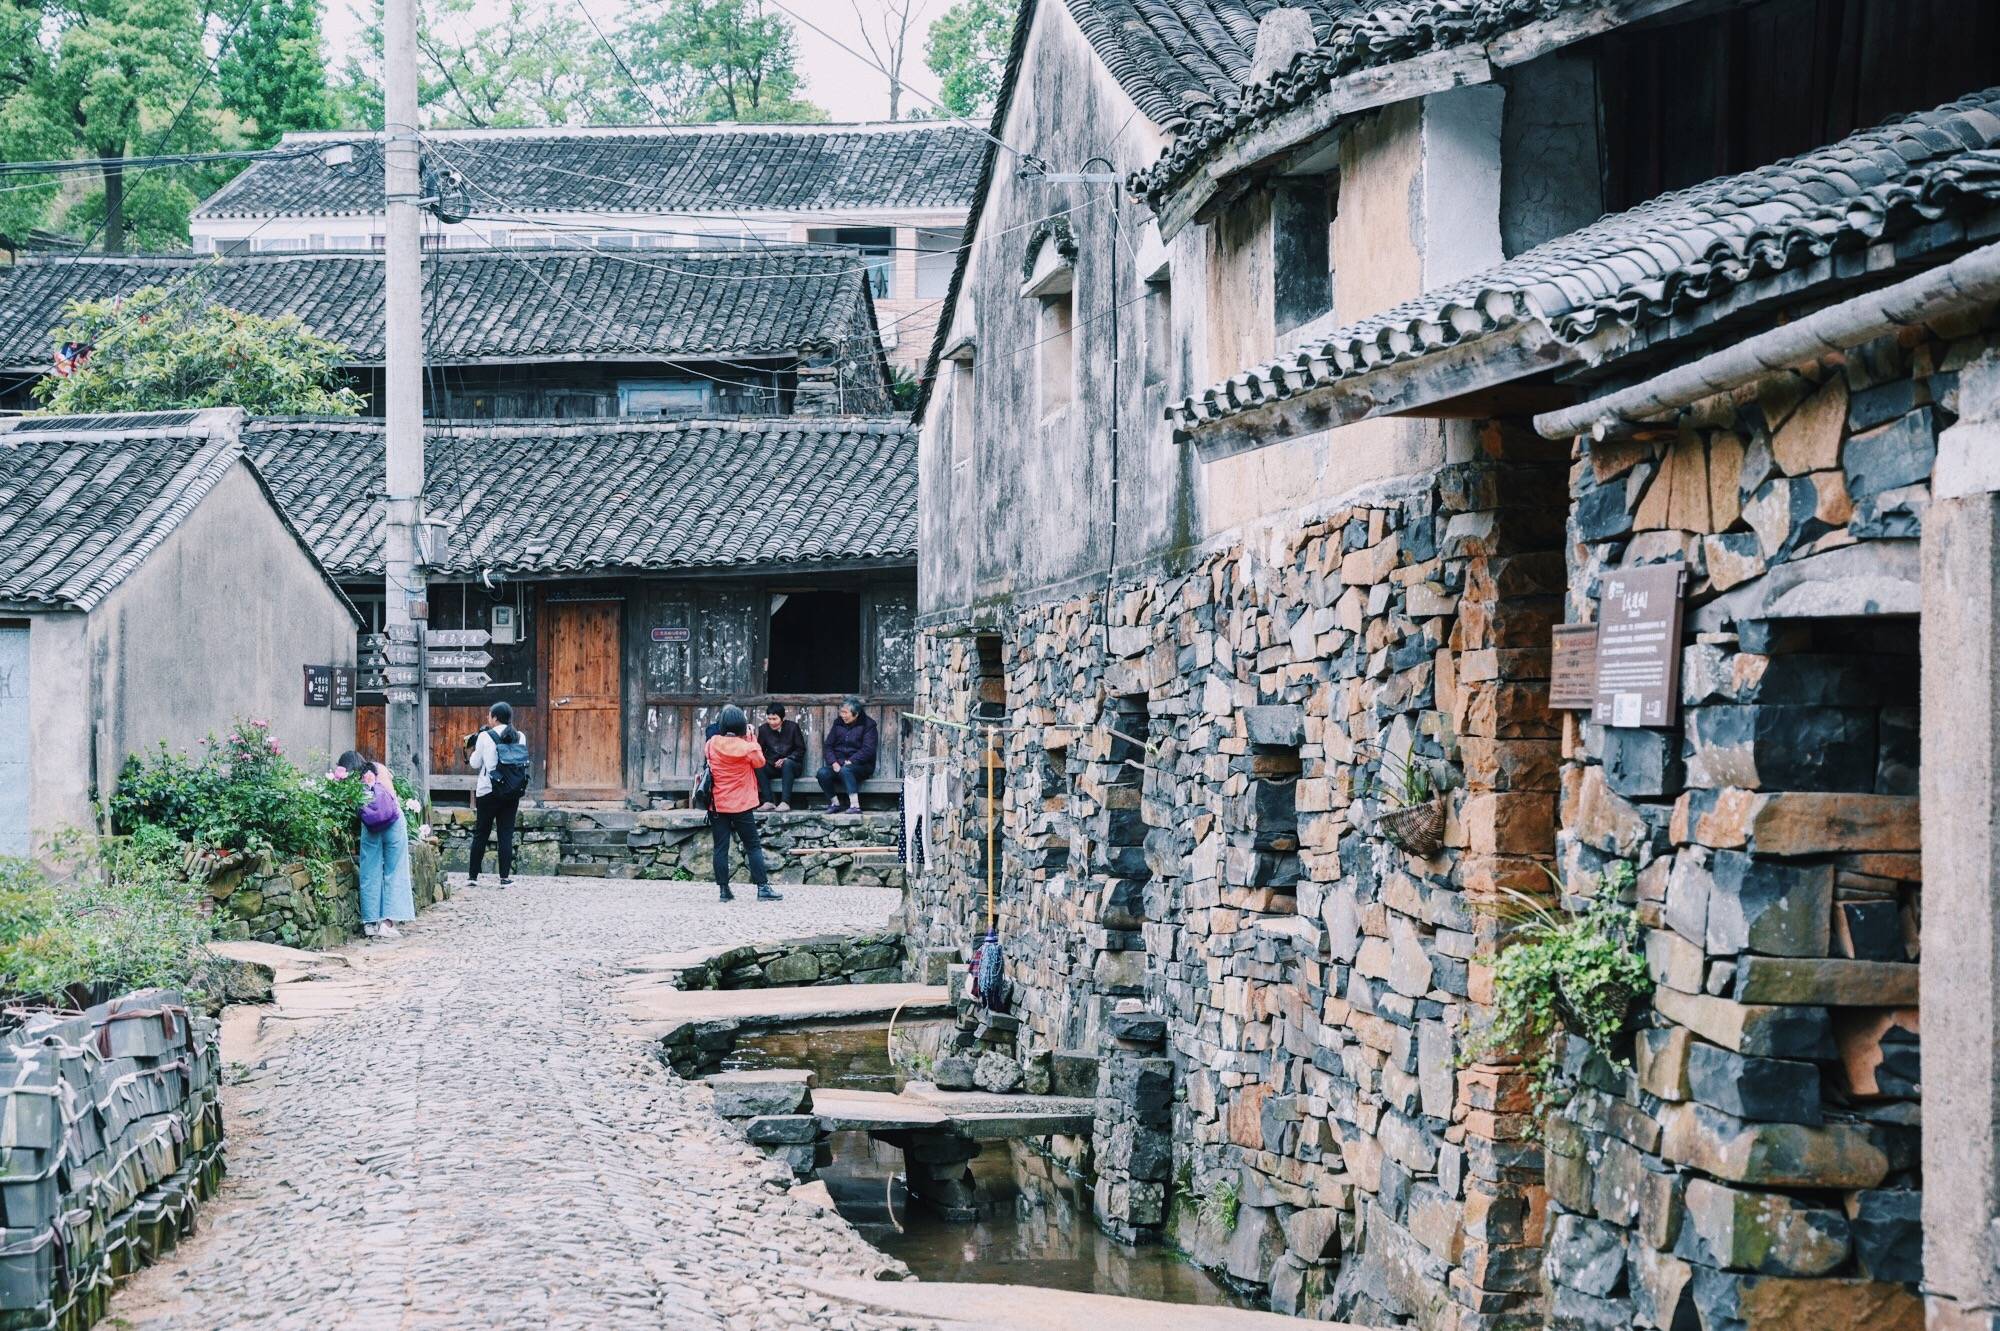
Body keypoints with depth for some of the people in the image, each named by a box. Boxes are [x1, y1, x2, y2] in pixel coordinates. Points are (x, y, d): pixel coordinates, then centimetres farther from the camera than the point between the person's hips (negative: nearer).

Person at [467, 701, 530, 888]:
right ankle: (505, 877, 0)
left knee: (481, 834, 7)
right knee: (506, 834, 5)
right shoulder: (520, 737, 3)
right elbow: (523, 763, 9)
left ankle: (473, 876, 10)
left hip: (489, 790, -3)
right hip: (514, 792, 3)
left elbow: (475, 764, 2)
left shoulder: (485, 737, -6)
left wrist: (475, 749, 16)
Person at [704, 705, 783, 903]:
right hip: (742, 805, -3)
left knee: (721, 847, 5)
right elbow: (760, 761, 5)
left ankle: (724, 889, 3)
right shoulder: (746, 747, -12)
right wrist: (751, 739, 6)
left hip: (717, 804, 3)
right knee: (753, 846, 4)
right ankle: (763, 888, 1)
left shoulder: (712, 744, -4)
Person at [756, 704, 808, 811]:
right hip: (772, 767, 3)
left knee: (787, 763, -38)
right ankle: (768, 802, -33)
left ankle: (785, 802, -43)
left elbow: (801, 749, -2)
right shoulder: (763, 729, 5)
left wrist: (786, 759, -17)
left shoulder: (792, 727, -2)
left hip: (791, 764, -3)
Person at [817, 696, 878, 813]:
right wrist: (834, 762, -9)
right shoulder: (838, 723, 13)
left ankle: (855, 805, -41)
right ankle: (835, 803, -11)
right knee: (822, 773, -26)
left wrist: (850, 762, -20)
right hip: (838, 763, 5)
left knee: (845, 771, -38)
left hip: (860, 764, -5)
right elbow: (827, 745, 9)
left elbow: (868, 750, -12)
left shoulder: (867, 725, -2)